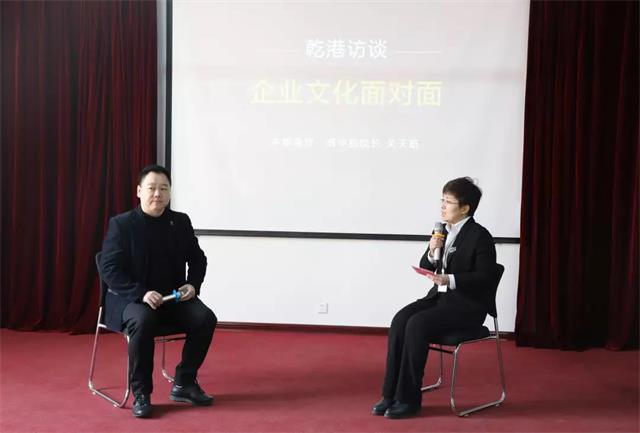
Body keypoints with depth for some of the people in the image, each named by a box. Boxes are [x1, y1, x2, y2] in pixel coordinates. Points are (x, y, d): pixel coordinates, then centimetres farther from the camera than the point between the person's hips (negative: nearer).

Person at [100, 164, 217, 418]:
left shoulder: (181, 221, 5)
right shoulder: (121, 224, -7)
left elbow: (198, 259, 14)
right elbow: (109, 270, -13)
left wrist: (193, 285, -7)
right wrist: (141, 293, -26)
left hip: (173, 297, 4)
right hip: (130, 298, -4)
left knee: (205, 318, -21)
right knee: (142, 321, -37)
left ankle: (183, 384, -3)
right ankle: (140, 392, -19)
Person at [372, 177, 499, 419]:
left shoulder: (479, 236, -11)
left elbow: (486, 276, -16)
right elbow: (425, 269, 13)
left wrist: (450, 279, -26)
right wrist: (431, 252, -9)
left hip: (467, 305, -7)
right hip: (440, 296, 7)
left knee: (417, 324, -27)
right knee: (400, 320, -18)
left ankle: (409, 398, -18)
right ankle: (391, 394, -16)